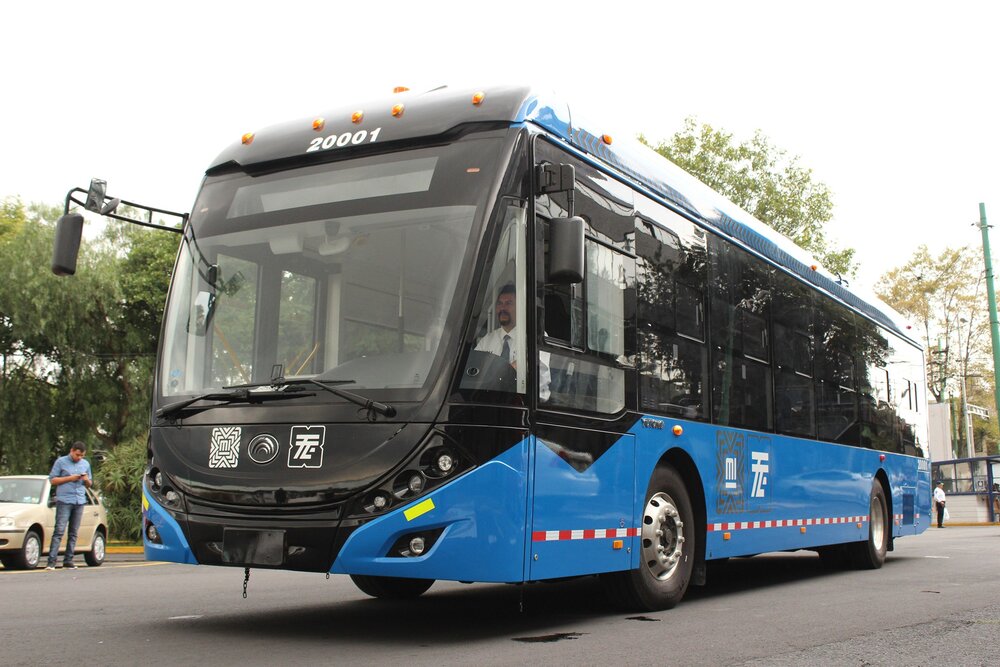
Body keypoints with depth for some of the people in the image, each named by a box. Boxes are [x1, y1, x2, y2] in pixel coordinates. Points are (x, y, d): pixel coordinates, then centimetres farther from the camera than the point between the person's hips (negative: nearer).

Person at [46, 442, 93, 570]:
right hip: (64, 501, -4)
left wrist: (87, 480, 1)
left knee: (74, 533, 2)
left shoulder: (86, 464, 19)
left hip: (80, 501, 4)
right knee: (59, 531, -11)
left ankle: (68, 560, 5)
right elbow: (53, 480, 1)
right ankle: (51, 561, -14)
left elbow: (89, 485, 23)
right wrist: (70, 478, -9)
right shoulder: (61, 462, 6)